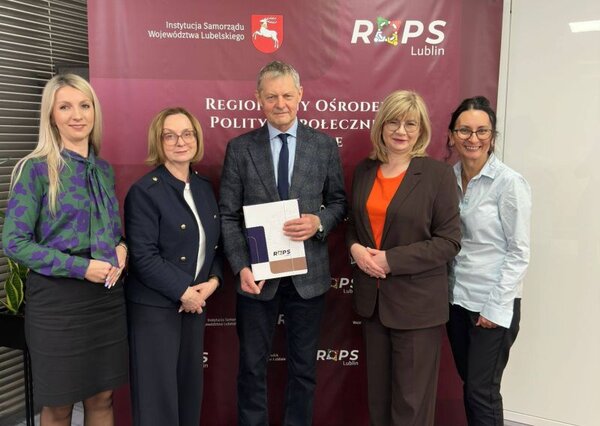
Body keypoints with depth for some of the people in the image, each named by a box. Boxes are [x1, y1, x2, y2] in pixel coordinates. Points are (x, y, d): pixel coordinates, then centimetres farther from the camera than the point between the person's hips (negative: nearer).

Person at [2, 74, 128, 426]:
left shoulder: (104, 169, 8)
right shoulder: (36, 169, -8)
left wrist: (121, 248, -4)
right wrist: (80, 267, -18)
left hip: (107, 294, 5)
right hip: (57, 297, -5)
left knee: (102, 398, 15)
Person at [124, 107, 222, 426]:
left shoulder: (204, 187, 7)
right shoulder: (144, 191, -14)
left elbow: (214, 243, 11)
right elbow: (144, 257, -19)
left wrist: (213, 280, -5)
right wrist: (184, 293, -16)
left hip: (196, 301, 7)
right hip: (155, 306, -6)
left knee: (190, 385, 16)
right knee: (158, 390, 5)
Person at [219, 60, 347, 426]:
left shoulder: (325, 145, 1)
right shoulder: (240, 148, -1)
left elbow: (339, 202, 7)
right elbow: (228, 216, -2)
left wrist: (320, 222, -15)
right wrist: (241, 267, -13)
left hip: (308, 273, 1)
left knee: (304, 367, 15)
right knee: (252, 367, 13)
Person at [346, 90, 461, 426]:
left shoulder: (438, 174, -9)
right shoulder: (364, 171, 6)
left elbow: (449, 241, -12)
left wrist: (391, 260, -18)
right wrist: (355, 247, -6)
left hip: (417, 302, -5)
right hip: (373, 298, 5)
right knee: (378, 395, 18)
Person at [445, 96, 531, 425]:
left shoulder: (510, 183, -13)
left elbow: (518, 252, -11)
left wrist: (496, 307, -13)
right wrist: (444, 289, 4)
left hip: (492, 305, -5)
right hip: (455, 299, 5)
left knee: (482, 392, 4)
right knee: (469, 384, 17)